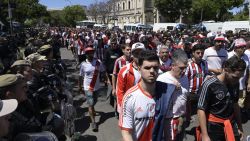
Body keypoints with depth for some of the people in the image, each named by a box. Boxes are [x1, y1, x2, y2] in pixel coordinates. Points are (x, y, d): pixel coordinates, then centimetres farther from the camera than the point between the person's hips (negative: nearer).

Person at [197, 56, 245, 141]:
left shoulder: (235, 84, -1)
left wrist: (240, 126, 18)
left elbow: (235, 105, 13)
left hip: (231, 125, 5)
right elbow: (201, 110, -18)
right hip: (213, 127, -5)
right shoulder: (209, 85, -21)